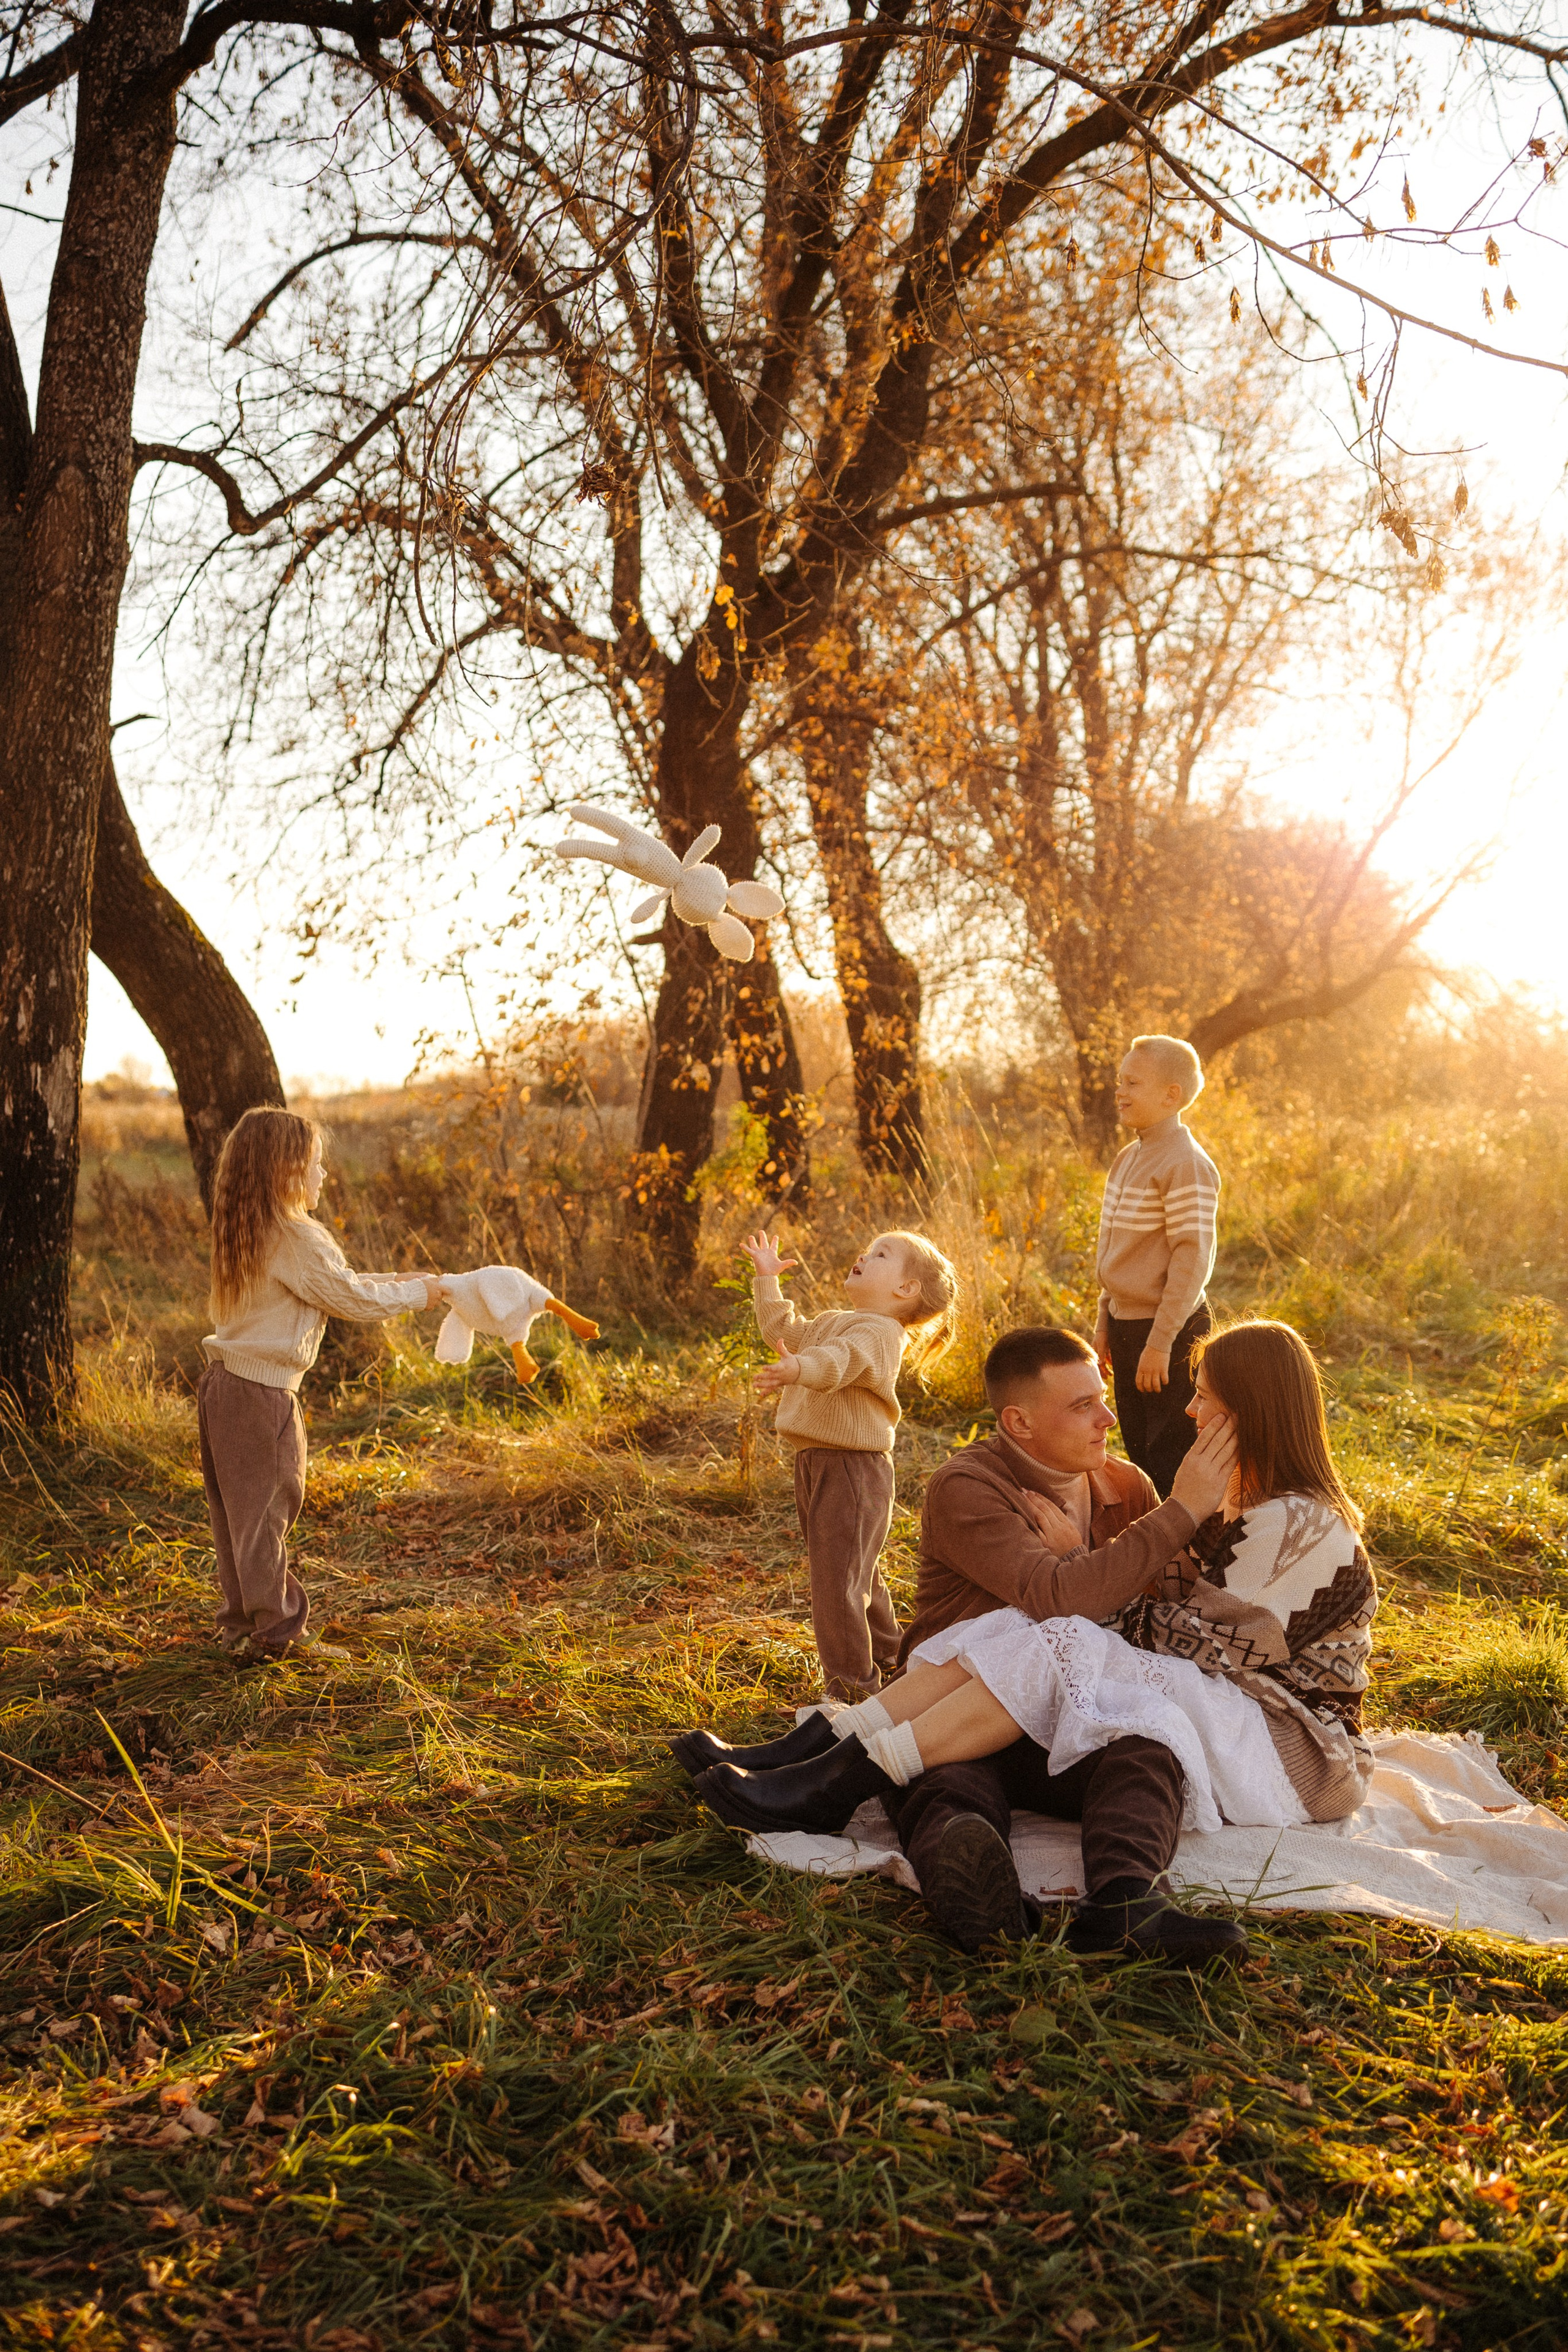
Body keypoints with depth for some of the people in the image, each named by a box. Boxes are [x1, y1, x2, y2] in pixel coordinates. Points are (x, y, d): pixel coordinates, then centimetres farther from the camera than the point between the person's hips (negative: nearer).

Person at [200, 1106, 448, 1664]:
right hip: (262, 1393, -9)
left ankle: (240, 1620, 24)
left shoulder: (249, 1234, 12)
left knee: (237, 1509, 15)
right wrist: (417, 1292, 4)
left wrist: (398, 1283, 14)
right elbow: (352, 1298, -10)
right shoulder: (297, 1238, -17)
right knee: (265, 1508, 0)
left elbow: (335, 1284, 18)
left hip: (223, 1386, 9)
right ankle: (275, 1630, 8)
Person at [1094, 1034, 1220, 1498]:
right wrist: (1105, 1322, 17)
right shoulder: (1128, 1158, 11)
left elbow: (1193, 1257, -20)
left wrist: (1160, 1341, -21)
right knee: (1139, 1449, 18)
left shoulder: (1186, 1164, -17)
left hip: (1168, 1330, -9)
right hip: (1126, 1322, 9)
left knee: (1171, 1459, -1)